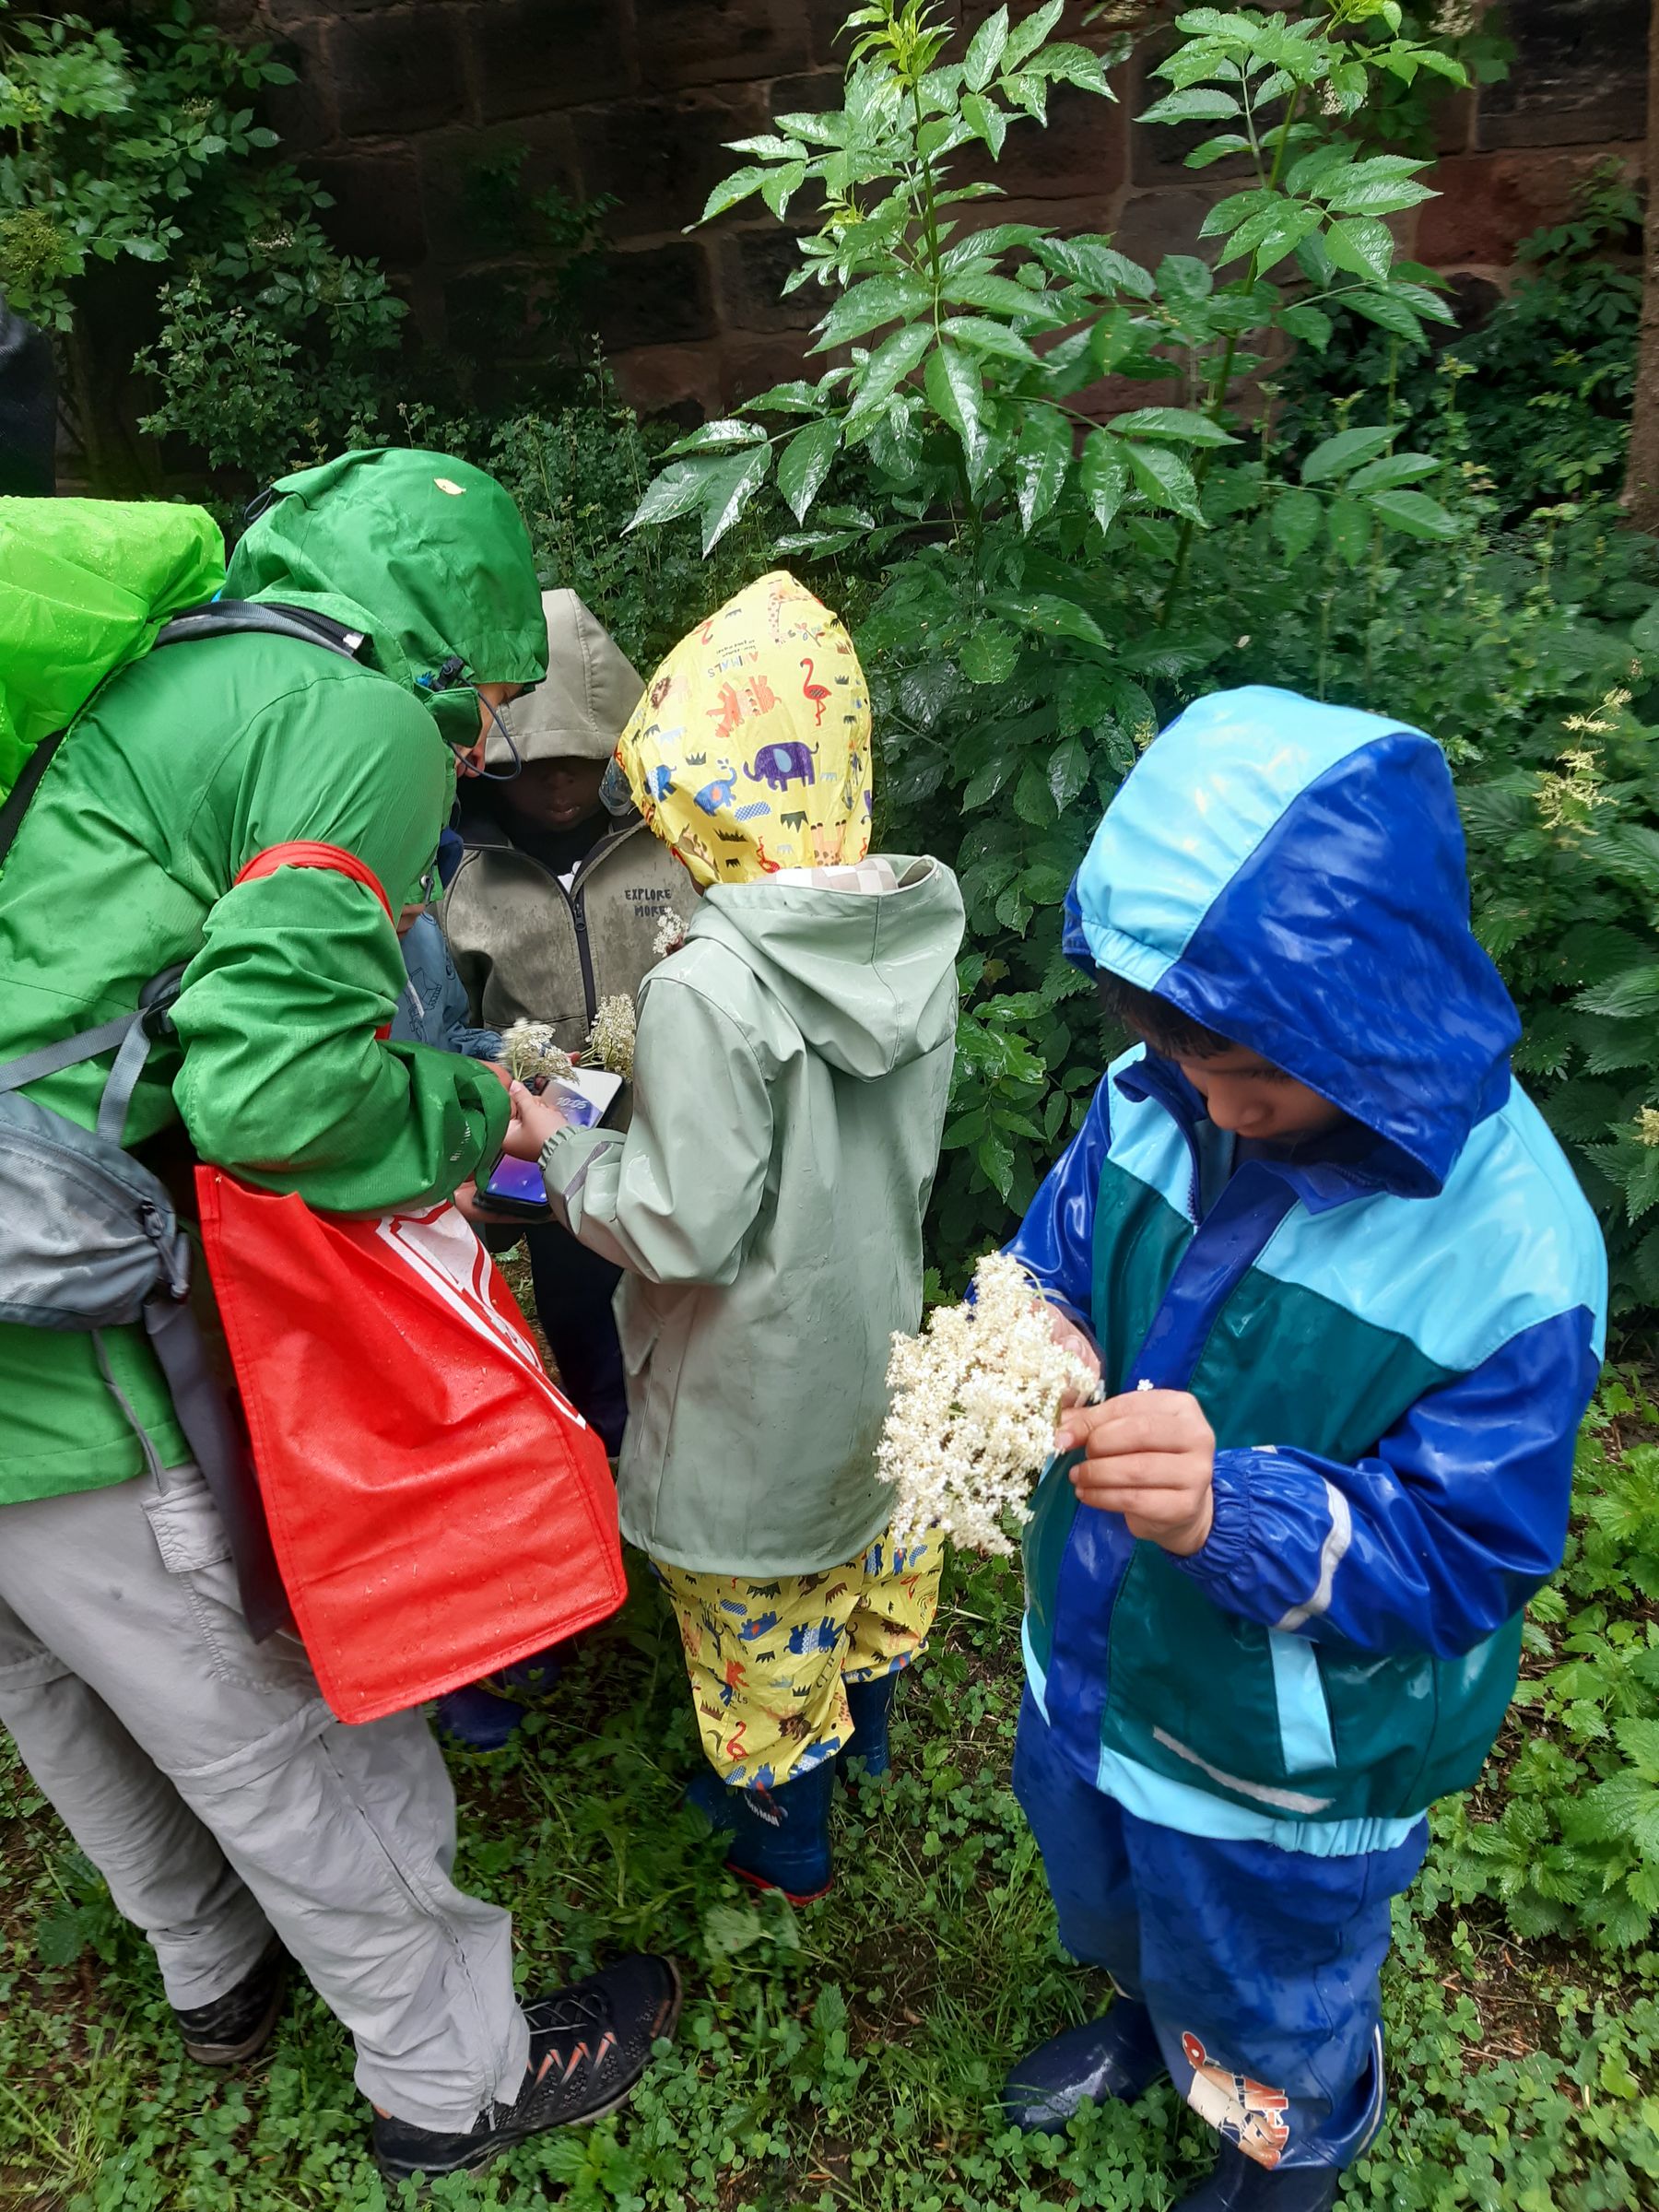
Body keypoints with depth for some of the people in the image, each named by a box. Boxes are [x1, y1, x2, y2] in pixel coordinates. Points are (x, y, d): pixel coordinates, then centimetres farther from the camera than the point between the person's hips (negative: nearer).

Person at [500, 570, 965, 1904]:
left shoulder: (711, 989, -32)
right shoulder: (919, 942, -9)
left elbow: (687, 1230, -27)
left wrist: (563, 1152, -11)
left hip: (759, 1380, -7)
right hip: (878, 1328, 7)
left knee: (762, 1601, 17)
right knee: (873, 1532, 30)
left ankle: (784, 1840, 41)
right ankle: (869, 1725, 57)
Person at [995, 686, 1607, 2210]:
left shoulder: (1508, 1256, -32)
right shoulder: (1163, 1096, -18)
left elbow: (1462, 1553, -25)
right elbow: (1058, 1254, -6)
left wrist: (1235, 1510, -44)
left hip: (1282, 1763, -4)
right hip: (1093, 1664, 5)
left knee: (1264, 2022, 28)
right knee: (1109, 1902, 36)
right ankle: (1148, 2022, 71)